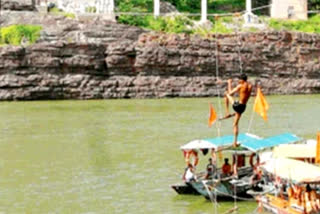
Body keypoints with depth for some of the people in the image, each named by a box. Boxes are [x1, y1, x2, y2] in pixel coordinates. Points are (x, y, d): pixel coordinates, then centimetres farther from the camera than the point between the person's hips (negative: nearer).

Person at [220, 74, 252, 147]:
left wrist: (229, 83, 7)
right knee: (235, 124, 18)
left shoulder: (240, 86, -12)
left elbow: (230, 93, -4)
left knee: (227, 94, 16)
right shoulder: (250, 86, 7)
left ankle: (227, 113, 14)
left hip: (237, 105, -6)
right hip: (243, 107, 6)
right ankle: (235, 142, 15)